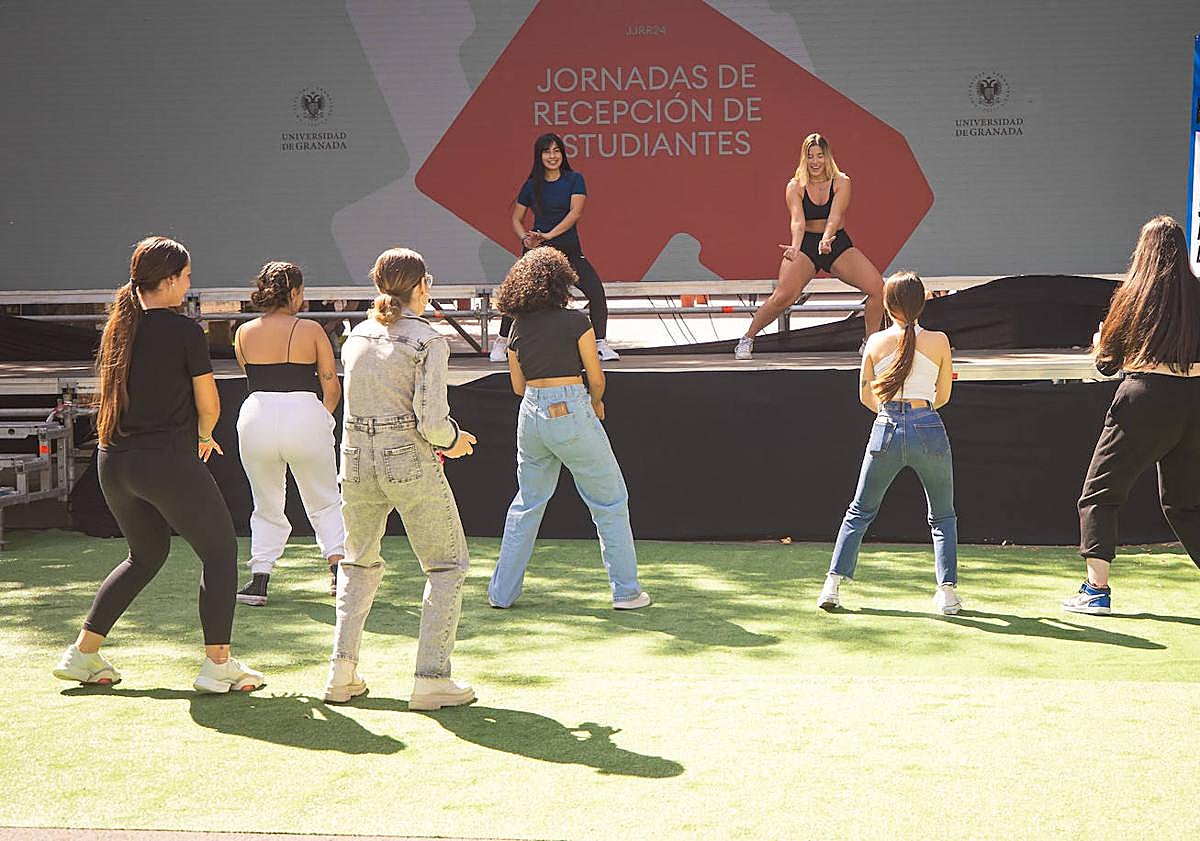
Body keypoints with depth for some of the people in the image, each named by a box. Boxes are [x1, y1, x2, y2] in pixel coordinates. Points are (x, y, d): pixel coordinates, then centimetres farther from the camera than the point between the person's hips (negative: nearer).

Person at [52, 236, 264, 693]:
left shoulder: (117, 326, 8)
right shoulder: (185, 331, -11)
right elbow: (209, 405, -7)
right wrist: (203, 436, 16)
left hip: (114, 462, 7)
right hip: (168, 463, -7)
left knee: (146, 555, 24)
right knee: (220, 553, 7)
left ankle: (82, 654, 24)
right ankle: (217, 664, 1)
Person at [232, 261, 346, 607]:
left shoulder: (243, 334, 7)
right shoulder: (311, 331, -1)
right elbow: (332, 388, 1)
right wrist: (322, 416, 20)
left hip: (257, 415, 2)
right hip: (304, 416, -2)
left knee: (267, 507, 17)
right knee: (325, 502, 14)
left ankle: (259, 579, 8)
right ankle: (338, 568, 2)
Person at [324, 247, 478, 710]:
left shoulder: (356, 337, 8)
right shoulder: (428, 341, -10)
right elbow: (431, 420, -17)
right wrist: (454, 439, 5)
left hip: (357, 464, 6)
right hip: (411, 465, -5)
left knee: (359, 563, 24)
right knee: (447, 566, 10)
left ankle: (342, 673, 16)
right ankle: (431, 678, 2)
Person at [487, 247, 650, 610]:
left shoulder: (518, 328, 6)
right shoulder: (576, 321, -9)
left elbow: (519, 386, 13)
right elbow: (597, 379, -4)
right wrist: (596, 404, 17)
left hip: (530, 415, 5)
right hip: (571, 413, -5)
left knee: (527, 503, 18)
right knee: (610, 502, 8)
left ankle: (502, 591, 20)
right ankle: (626, 591, 10)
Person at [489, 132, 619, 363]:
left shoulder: (574, 180, 0)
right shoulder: (532, 185, 5)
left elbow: (575, 212, -13)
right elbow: (516, 219, 11)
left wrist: (550, 235, -23)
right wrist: (526, 238, -11)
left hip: (569, 249, 0)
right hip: (538, 250, 0)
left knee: (596, 291, -15)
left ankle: (601, 345, -5)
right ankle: (501, 343, 3)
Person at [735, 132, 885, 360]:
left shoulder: (841, 182, -7)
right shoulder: (795, 186, -7)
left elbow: (835, 216, -22)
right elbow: (797, 221, -21)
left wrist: (826, 240, -42)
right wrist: (795, 246, -42)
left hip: (838, 244, 1)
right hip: (806, 245, -1)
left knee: (877, 287, -16)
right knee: (783, 296, -23)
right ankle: (747, 339, -4)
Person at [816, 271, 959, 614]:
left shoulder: (876, 342, 3)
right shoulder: (938, 341, 0)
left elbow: (866, 397, 12)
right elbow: (943, 396, 10)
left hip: (886, 430, 1)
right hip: (929, 429, -1)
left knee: (860, 511, 16)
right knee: (943, 515, 16)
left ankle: (832, 584, 10)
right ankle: (948, 591, 8)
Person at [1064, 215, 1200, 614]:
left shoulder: (1134, 295, -3)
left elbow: (1107, 363, 1)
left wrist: (1099, 344, 23)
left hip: (1144, 401, -4)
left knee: (1099, 496, 6)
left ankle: (1096, 589, -3)